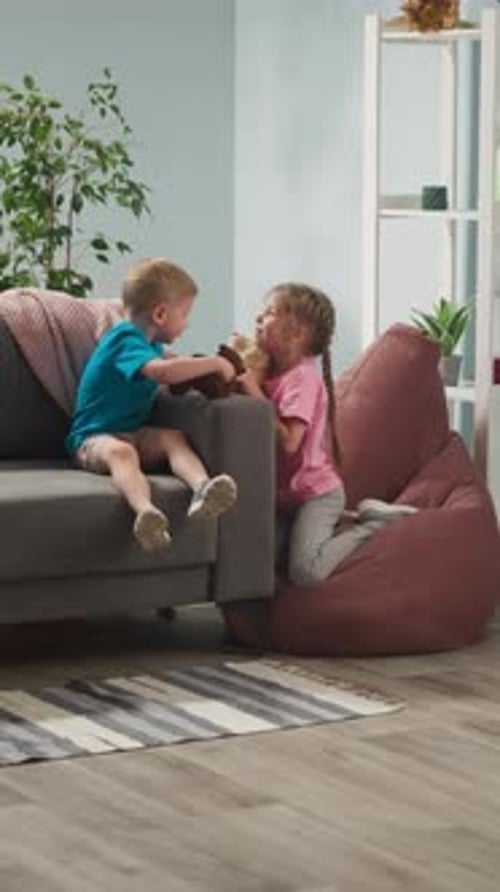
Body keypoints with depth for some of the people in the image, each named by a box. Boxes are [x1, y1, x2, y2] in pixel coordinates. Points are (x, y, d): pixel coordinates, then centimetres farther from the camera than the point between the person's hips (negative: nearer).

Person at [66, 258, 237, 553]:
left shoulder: (147, 340, 17)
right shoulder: (127, 341, -16)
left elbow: (168, 360, 43)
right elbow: (163, 371, -35)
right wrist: (215, 364, -23)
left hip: (134, 434, 8)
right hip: (94, 438, -8)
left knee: (174, 437, -23)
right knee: (120, 451, -41)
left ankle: (202, 488, -53)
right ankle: (145, 511, -70)